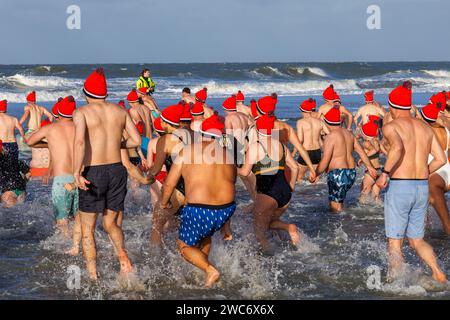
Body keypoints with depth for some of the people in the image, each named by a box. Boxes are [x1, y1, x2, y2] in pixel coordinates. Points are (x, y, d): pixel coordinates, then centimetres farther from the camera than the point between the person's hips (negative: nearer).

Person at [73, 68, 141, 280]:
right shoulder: (120, 111, 7)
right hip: (117, 170, 4)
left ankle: (93, 276, 3)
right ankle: (122, 254, -7)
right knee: (110, 223, 21)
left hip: (93, 173, -4)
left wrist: (77, 173, -23)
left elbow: (79, 141, -21)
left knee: (87, 230, 11)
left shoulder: (82, 112, -5)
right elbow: (136, 140, 4)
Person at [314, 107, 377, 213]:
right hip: (351, 172, 9)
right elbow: (361, 151, 15)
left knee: (335, 207, -6)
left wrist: (315, 174, -6)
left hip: (338, 173, -8)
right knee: (339, 202, 22)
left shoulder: (330, 137, -13)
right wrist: (369, 166, 22)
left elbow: (325, 160, -16)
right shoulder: (348, 134, 11)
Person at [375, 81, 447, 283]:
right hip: (423, 187, 5)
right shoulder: (425, 128, 11)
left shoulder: (391, 127, -6)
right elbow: (441, 159, 9)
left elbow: (397, 147, -28)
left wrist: (385, 173, -20)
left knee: (394, 242, 6)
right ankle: (438, 272, -3)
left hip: (399, 186, -5)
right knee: (416, 240, 16)